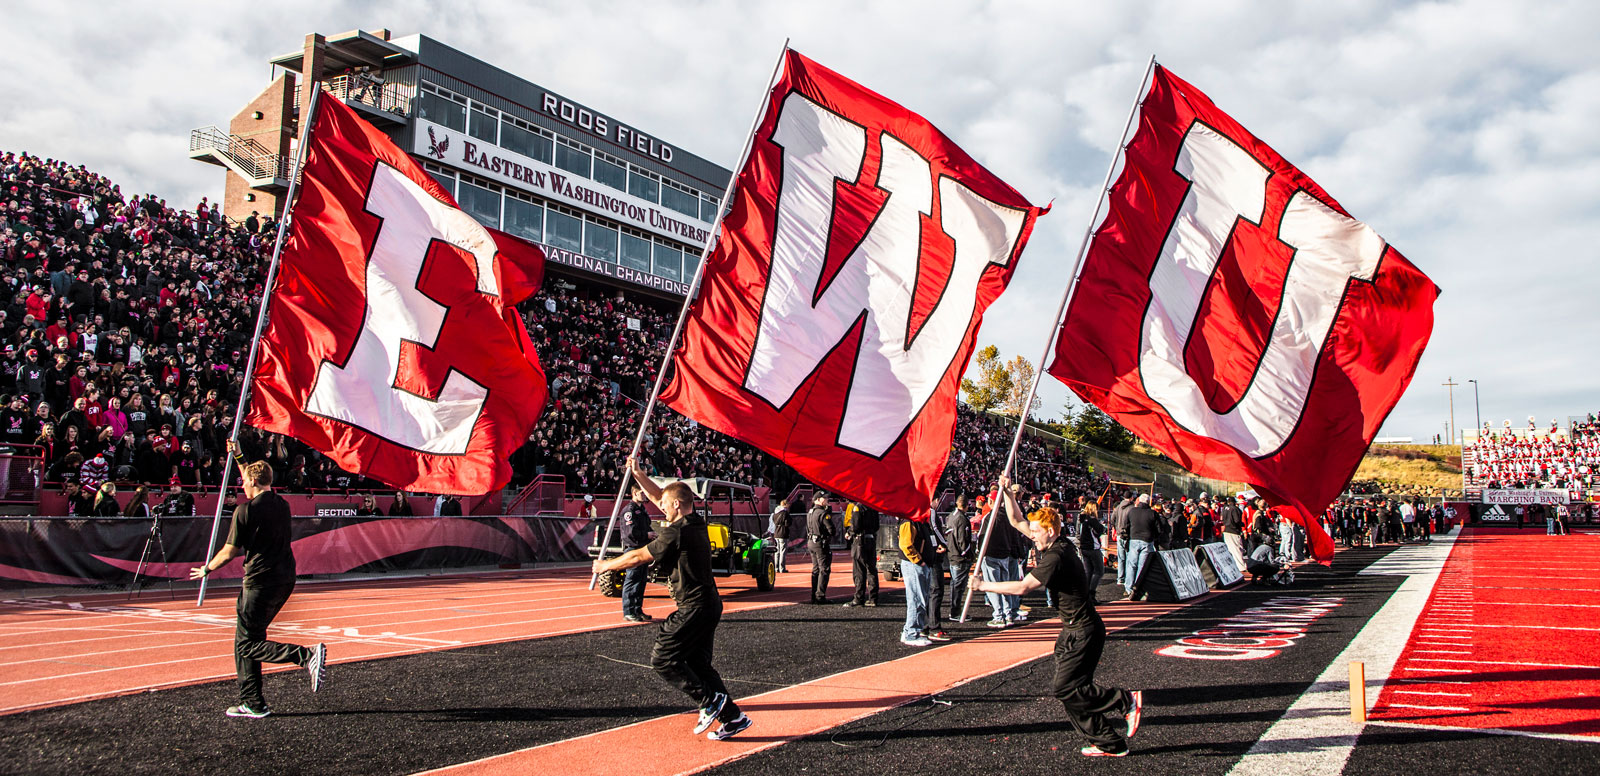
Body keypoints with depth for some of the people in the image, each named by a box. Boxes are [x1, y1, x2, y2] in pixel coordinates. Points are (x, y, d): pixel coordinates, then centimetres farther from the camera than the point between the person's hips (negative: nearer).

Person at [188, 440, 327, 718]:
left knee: (247, 645, -3)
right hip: (285, 579, 8)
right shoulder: (282, 504, 9)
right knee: (246, 640, 18)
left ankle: (306, 655, -25)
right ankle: (253, 704, 19)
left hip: (261, 581, -8)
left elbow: (230, 551, -4)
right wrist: (238, 457, 38)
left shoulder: (245, 511, -11)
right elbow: (257, 482, 30)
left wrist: (207, 569, 15)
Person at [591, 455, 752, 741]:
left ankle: (710, 701, -3)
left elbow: (638, 557, -9)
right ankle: (733, 717, 13)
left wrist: (606, 565, 5)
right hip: (710, 605, 10)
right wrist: (638, 474, 21)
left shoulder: (677, 532, -17)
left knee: (662, 659, -2)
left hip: (693, 608, -10)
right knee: (699, 663, 14)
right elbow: (658, 498, 22)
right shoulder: (697, 523, 9)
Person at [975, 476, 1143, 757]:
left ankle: (1126, 701, -3)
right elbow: (1017, 521, 14)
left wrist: (984, 585, -18)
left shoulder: (1056, 557, -22)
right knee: (1071, 689, 8)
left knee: (1065, 688, -10)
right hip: (1075, 630, 10)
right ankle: (1111, 743, 14)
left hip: (1083, 631, -10)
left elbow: (1022, 587, -25)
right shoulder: (1056, 545, 6)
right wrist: (1005, 492, 6)